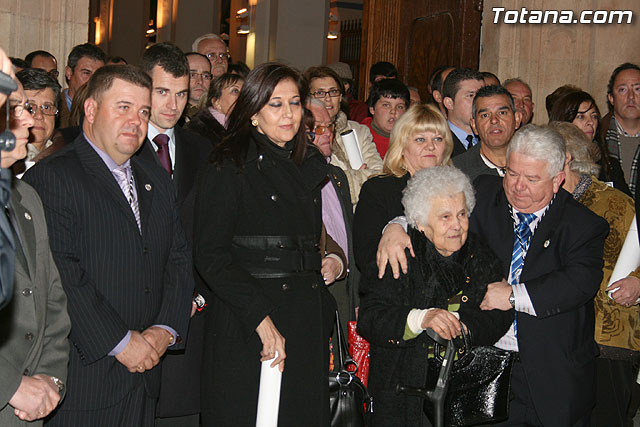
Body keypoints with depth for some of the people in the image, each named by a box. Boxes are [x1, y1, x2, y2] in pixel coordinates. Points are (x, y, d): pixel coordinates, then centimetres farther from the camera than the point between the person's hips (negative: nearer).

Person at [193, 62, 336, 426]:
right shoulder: (229, 167, -5)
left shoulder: (310, 167, 15)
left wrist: (326, 321, 12)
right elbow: (210, 255, -12)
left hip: (307, 325, 6)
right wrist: (261, 318, -19)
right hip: (244, 327, -6)